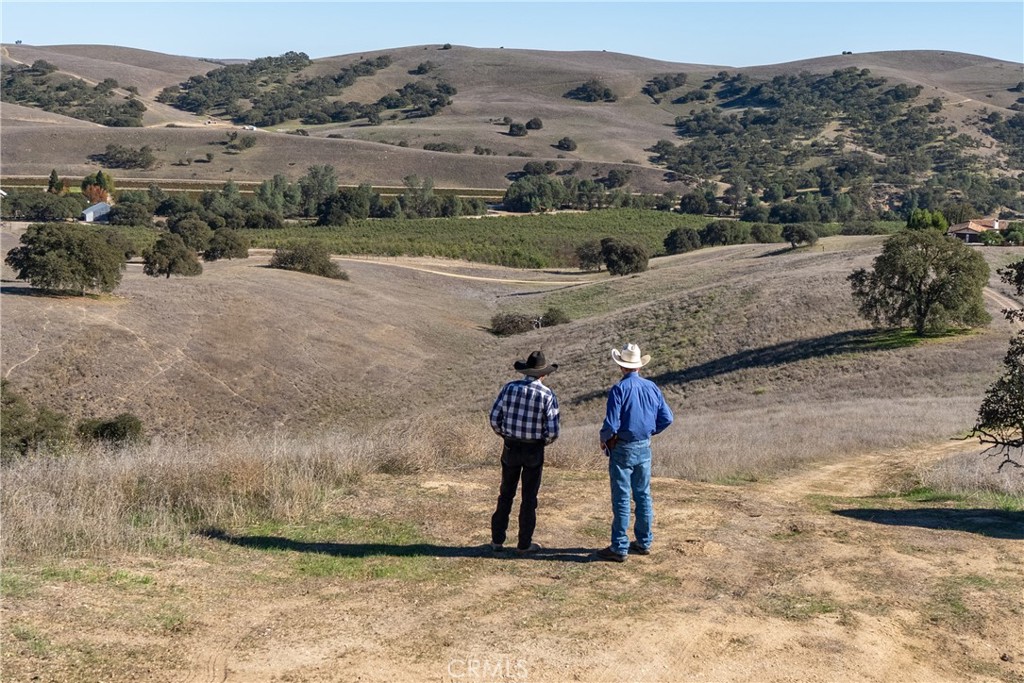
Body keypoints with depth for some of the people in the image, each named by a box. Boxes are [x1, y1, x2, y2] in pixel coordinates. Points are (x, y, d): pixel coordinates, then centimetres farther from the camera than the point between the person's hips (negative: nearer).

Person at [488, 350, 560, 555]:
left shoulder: (510, 388, -6)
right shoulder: (547, 395, -12)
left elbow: (494, 418, -5)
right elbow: (552, 430, -15)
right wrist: (545, 441, 7)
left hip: (511, 448, 2)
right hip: (534, 451, -2)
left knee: (506, 494, 16)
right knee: (529, 498, 9)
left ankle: (497, 540, 21)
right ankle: (524, 544, 15)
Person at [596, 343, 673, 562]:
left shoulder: (619, 389, -16)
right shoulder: (652, 387, 2)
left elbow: (611, 424, -19)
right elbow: (666, 418, 5)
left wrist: (604, 439, 0)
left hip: (623, 449, -6)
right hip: (644, 448, 6)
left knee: (621, 499, -1)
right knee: (643, 495, 14)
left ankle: (619, 548, 3)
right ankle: (644, 542, 23)